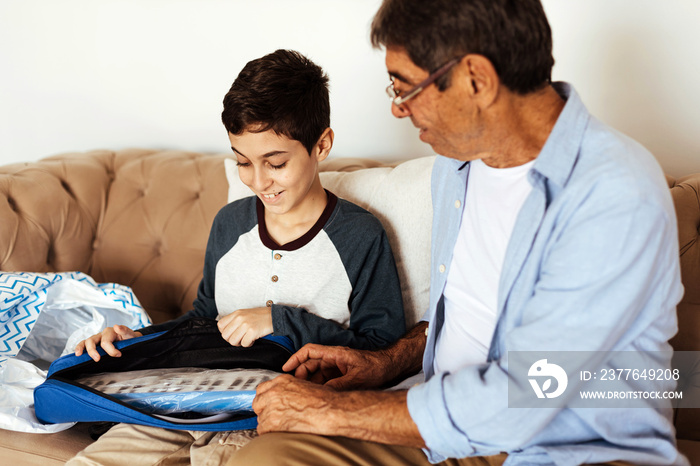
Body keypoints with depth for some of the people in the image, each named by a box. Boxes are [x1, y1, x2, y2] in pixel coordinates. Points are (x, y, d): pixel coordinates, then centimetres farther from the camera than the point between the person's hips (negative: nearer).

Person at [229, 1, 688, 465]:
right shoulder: (457, 158, 7)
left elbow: (511, 403, -25)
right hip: (451, 423, 7)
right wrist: (389, 361, 6)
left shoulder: (620, 199, -22)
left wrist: (331, 409, -17)